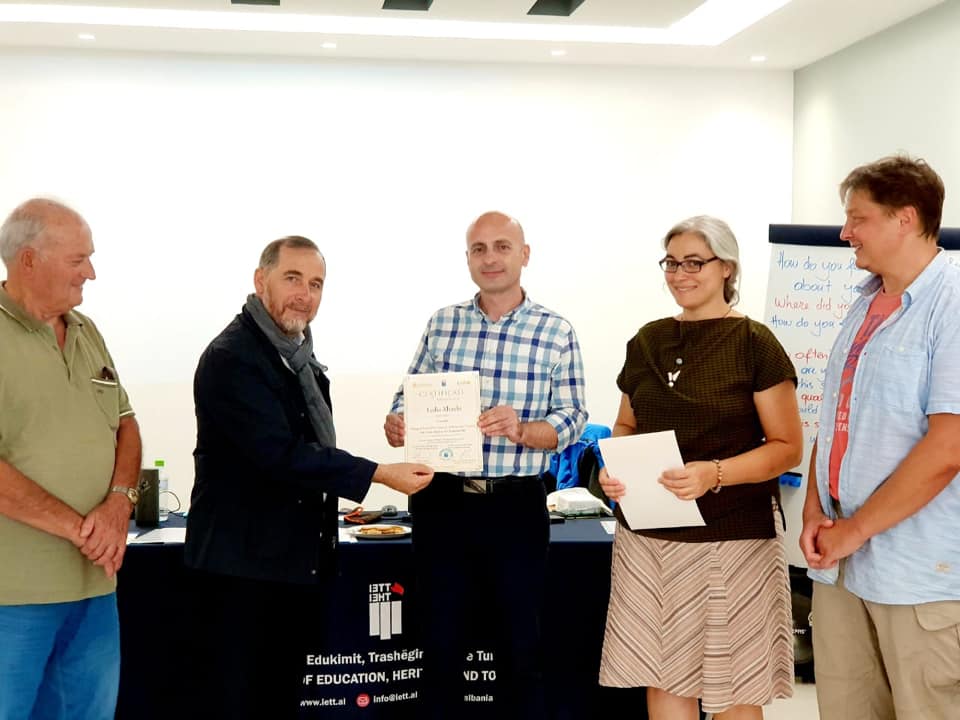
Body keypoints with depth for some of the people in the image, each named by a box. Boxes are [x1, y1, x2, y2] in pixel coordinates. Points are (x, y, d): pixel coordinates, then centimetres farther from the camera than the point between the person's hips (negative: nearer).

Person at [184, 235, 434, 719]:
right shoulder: (232, 357, -17)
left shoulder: (298, 354, 12)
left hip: (296, 560, 9)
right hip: (242, 565, -9)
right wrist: (378, 474, -24)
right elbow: (279, 453, -25)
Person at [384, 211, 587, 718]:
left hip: (516, 506, -2)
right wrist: (397, 424, -14)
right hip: (442, 501, 2)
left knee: (520, 645, 10)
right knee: (441, 643, 13)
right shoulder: (441, 323, 5)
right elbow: (410, 398, 8)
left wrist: (520, 430, -23)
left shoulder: (556, 333, -2)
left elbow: (570, 423, -4)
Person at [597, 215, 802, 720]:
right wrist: (613, 467, -2)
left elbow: (787, 446, -7)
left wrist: (714, 473, -22)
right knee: (662, 677, 9)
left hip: (732, 536, -4)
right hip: (646, 533, 4)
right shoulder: (647, 342, 9)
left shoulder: (754, 343, -5)